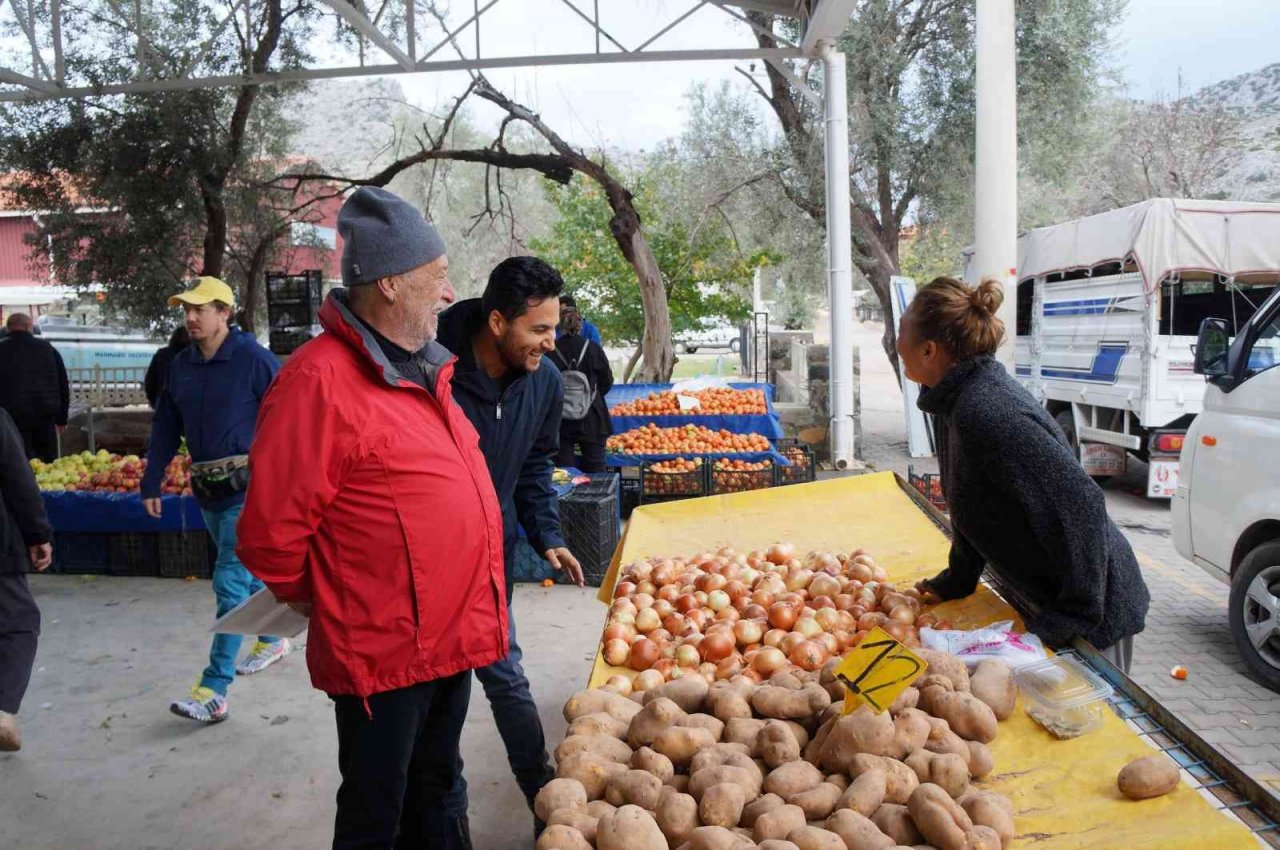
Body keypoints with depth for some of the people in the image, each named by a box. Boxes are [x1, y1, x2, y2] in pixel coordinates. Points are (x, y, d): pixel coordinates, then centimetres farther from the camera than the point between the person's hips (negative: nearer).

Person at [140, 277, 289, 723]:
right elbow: (165, 427, 15)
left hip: (249, 487, -7)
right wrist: (151, 483, 14)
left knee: (230, 581, -9)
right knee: (247, 571, 20)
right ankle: (272, 639, 41)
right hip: (207, 488, 7)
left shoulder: (253, 359, -12)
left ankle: (213, 691, -7)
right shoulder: (181, 365, 8)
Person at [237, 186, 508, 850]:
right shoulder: (320, 378, -20)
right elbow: (271, 531, -18)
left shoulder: (424, 368, 9)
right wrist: (314, 603, -1)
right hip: (382, 652, -8)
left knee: (437, 795, 24)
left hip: (451, 638, 8)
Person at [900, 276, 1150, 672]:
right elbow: (971, 507, 13)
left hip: (1092, 612, -9)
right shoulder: (957, 402, 1)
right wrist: (955, 581, 16)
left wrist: (1075, 615, -24)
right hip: (1038, 598, 9)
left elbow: (1080, 505, -30)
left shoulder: (988, 414, -30)